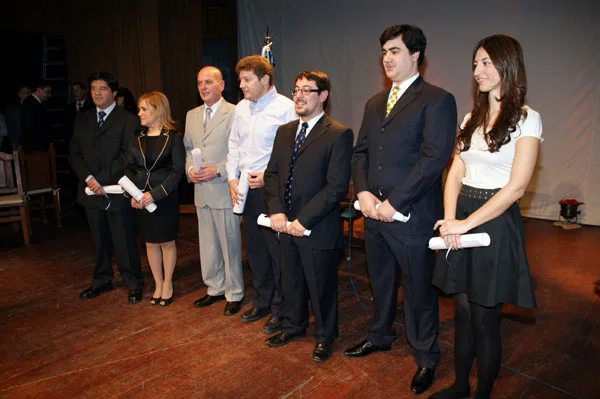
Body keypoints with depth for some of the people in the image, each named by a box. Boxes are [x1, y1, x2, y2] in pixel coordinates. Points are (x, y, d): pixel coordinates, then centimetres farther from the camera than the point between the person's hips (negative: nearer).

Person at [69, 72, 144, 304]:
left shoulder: (128, 120, -4)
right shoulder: (82, 119, 13)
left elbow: (127, 156, -12)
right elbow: (74, 153, 9)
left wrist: (101, 179, -15)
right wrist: (88, 178, -8)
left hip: (117, 191, -5)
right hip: (91, 190, 5)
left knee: (124, 240, 2)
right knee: (99, 240, 15)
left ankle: (134, 283, 16)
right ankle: (101, 281, 30)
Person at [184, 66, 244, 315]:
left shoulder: (234, 113, -8)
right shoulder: (192, 115, 14)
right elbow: (188, 148, 19)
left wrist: (218, 170, -19)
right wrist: (190, 169, 0)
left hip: (224, 190, -6)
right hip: (201, 191, 7)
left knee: (230, 244, 3)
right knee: (207, 244, 15)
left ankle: (234, 294, 19)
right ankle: (215, 289, 32)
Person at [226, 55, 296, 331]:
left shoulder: (285, 108, -10)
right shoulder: (241, 108, 12)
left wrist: (269, 177, -17)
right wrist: (232, 178, 6)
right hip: (245, 189, 7)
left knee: (277, 250, 1)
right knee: (255, 248, 16)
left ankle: (280, 309, 18)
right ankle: (261, 303, 33)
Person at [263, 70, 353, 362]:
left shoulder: (339, 135, -11)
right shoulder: (284, 131, 10)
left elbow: (337, 187, -17)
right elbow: (272, 173, 9)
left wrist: (303, 220, -18)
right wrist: (276, 211, -6)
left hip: (318, 228, -6)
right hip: (286, 225, 6)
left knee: (322, 286, 11)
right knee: (292, 282, 21)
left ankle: (324, 337, 33)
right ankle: (294, 326, 44)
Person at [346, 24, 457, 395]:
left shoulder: (437, 100, -7)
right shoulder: (375, 103, 15)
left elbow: (434, 159, -16)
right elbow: (361, 151, 13)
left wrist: (393, 203, -18)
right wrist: (364, 191, -5)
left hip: (411, 216, -6)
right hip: (374, 212, 6)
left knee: (419, 291, 8)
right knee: (381, 282, 22)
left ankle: (426, 359, 29)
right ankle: (380, 336, 44)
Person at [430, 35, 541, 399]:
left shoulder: (526, 119, -6)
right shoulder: (472, 118, 13)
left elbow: (516, 187, -14)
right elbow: (456, 173, 7)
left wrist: (467, 223, -19)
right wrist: (450, 219, -9)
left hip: (495, 222, -6)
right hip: (461, 219, 6)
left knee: (485, 318, 5)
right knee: (463, 311, 15)